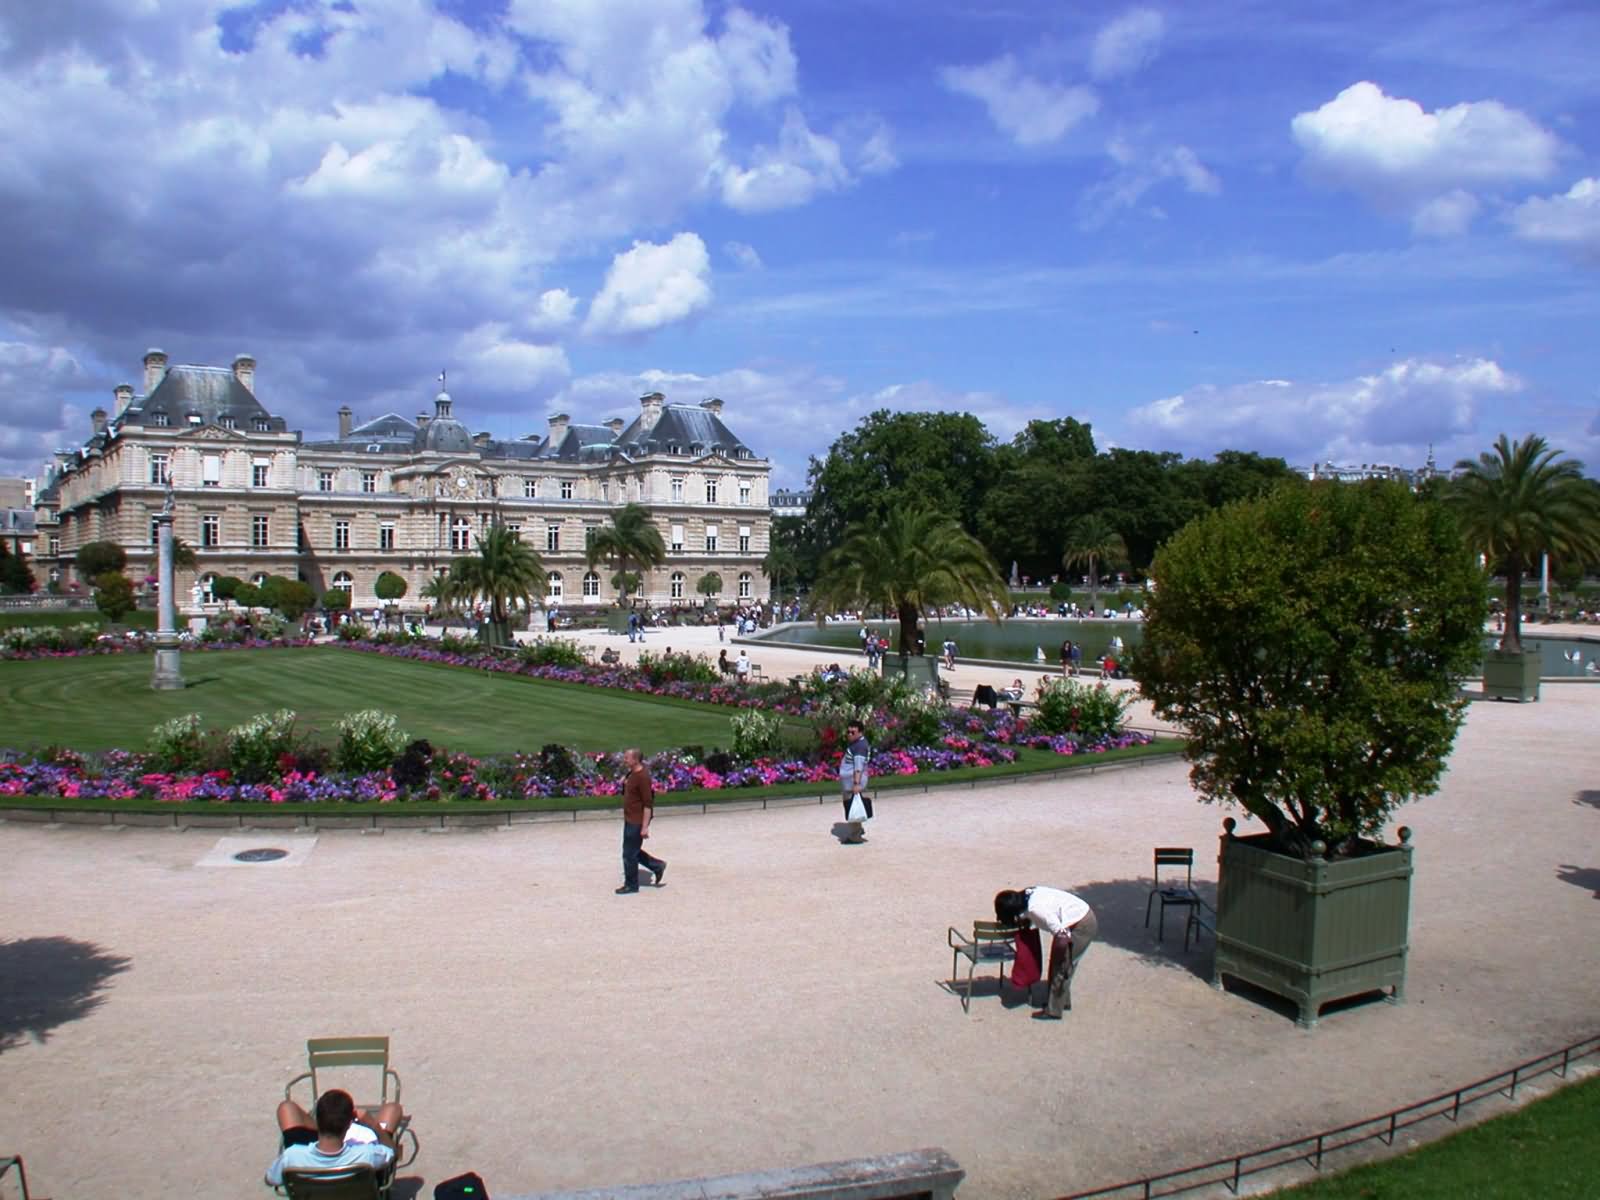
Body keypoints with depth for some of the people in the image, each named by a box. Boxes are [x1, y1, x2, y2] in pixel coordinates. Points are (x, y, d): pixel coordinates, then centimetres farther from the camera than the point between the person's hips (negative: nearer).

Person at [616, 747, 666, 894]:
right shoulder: (632, 773, 6)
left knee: (629, 854, 2)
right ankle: (657, 866, 29)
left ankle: (631, 885, 18)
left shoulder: (642, 777, -23)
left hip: (637, 822, -9)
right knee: (633, 851, 18)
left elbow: (648, 803, -23)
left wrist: (645, 827, -22)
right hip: (630, 820, 9)